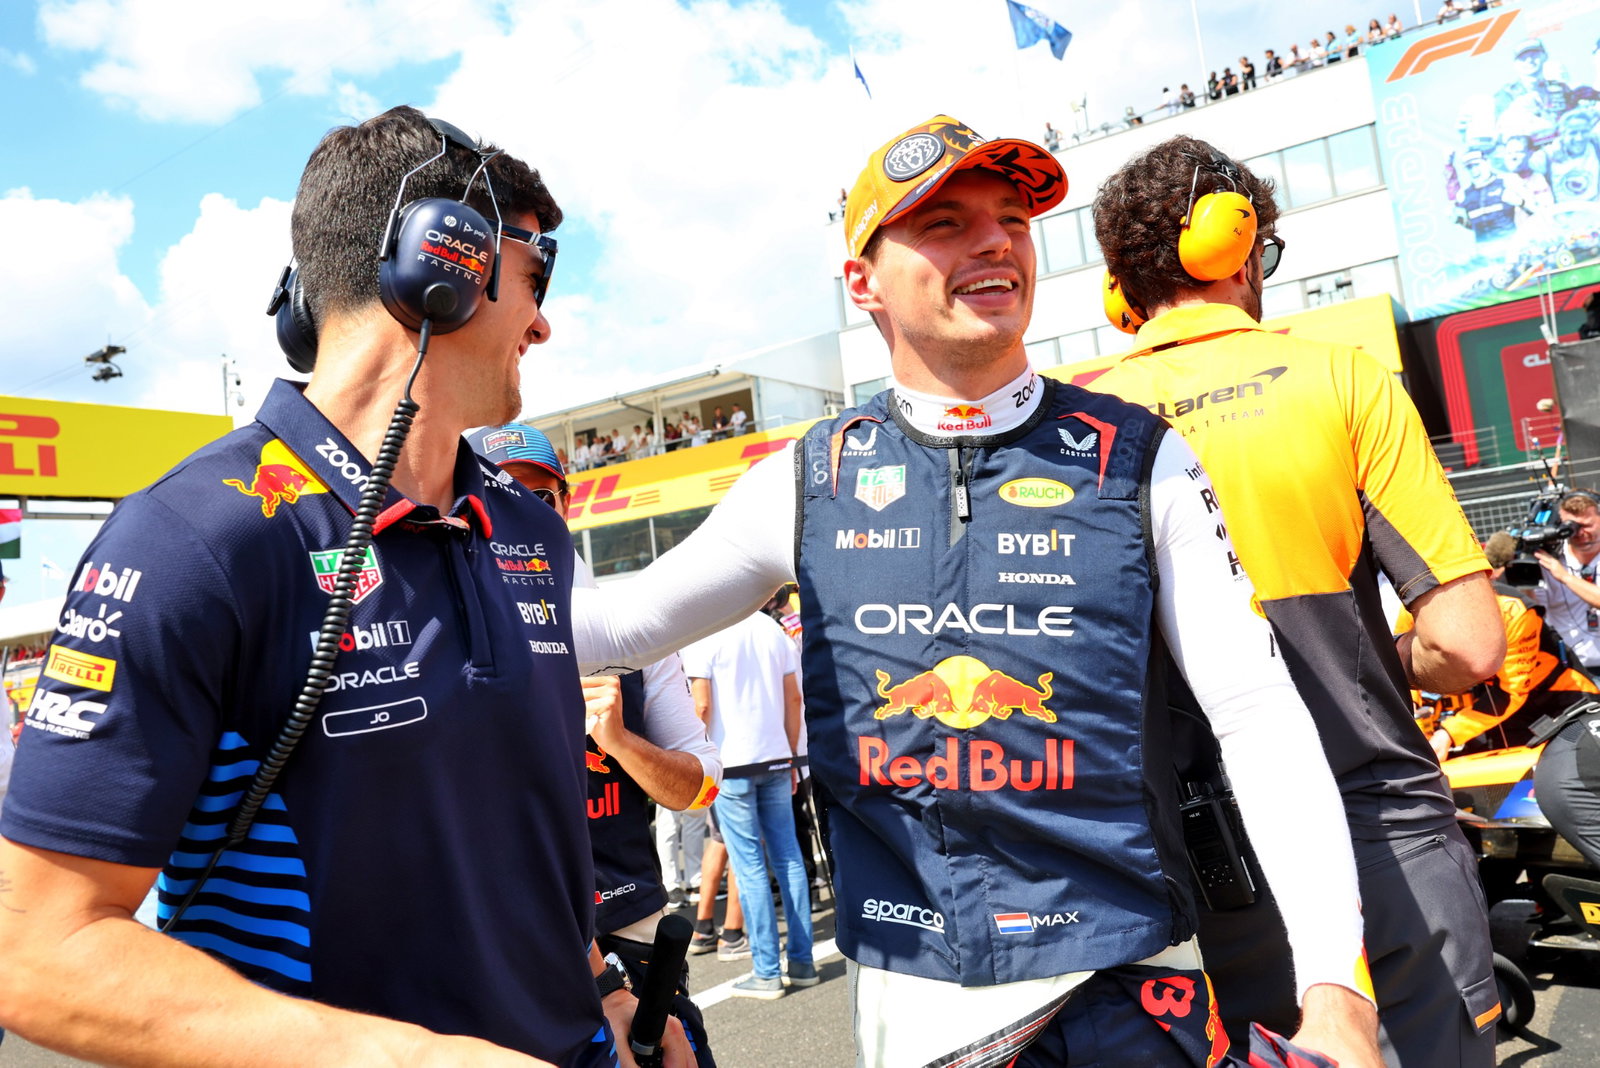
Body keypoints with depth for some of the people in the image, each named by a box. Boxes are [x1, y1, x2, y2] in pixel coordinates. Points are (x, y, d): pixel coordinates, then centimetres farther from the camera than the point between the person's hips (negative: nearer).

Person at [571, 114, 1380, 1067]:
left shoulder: (1141, 462, -5)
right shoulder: (808, 482, -2)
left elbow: (1260, 716, -7)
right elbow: (622, 620, 4)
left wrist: (1336, 990, -13)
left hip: (1120, 984, -1)